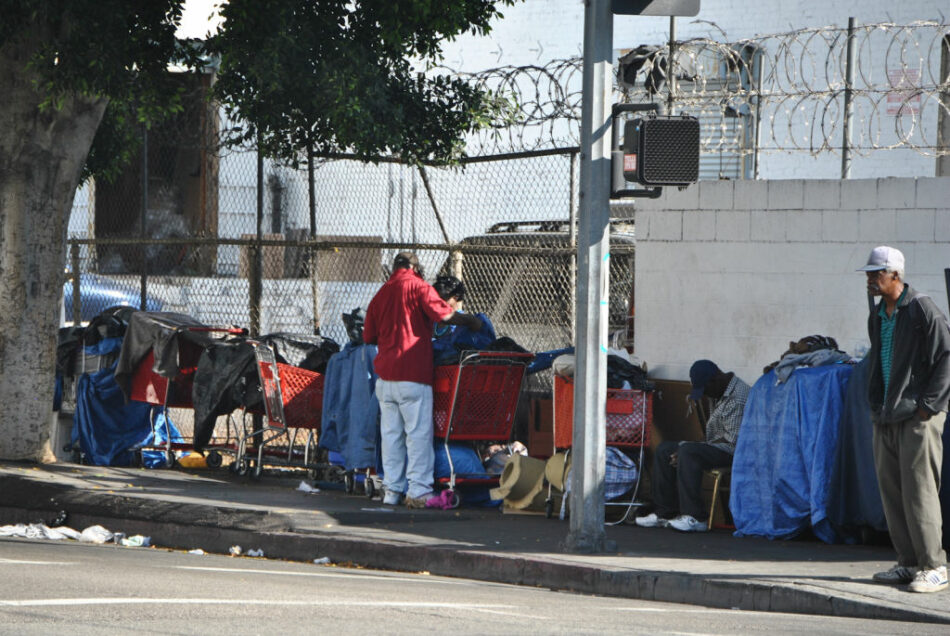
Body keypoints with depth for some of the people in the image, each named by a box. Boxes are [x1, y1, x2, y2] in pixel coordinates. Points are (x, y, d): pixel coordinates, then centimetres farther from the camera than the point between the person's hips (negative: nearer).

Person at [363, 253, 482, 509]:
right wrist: (470, 321, 0)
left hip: (385, 375, 6)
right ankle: (418, 491, -7)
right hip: (412, 374, -6)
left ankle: (392, 489, 12)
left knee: (391, 433, 10)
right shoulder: (418, 286, -2)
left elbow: (368, 337, 20)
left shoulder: (381, 294, 16)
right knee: (419, 432, -4)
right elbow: (443, 314, -15)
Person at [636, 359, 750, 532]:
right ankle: (665, 513, -1)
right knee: (664, 450, 6)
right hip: (715, 447, 11)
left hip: (732, 453, -11)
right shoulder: (723, 394, 14)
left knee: (688, 452, -34)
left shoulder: (738, 398, -19)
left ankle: (695, 518, -36)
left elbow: (733, 441, -24)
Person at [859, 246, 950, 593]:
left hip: (918, 418, -8)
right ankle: (909, 563, 13)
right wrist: (876, 405, 15)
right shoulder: (877, 317, 15)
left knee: (919, 490, -11)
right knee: (891, 490, 7)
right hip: (886, 419, 8)